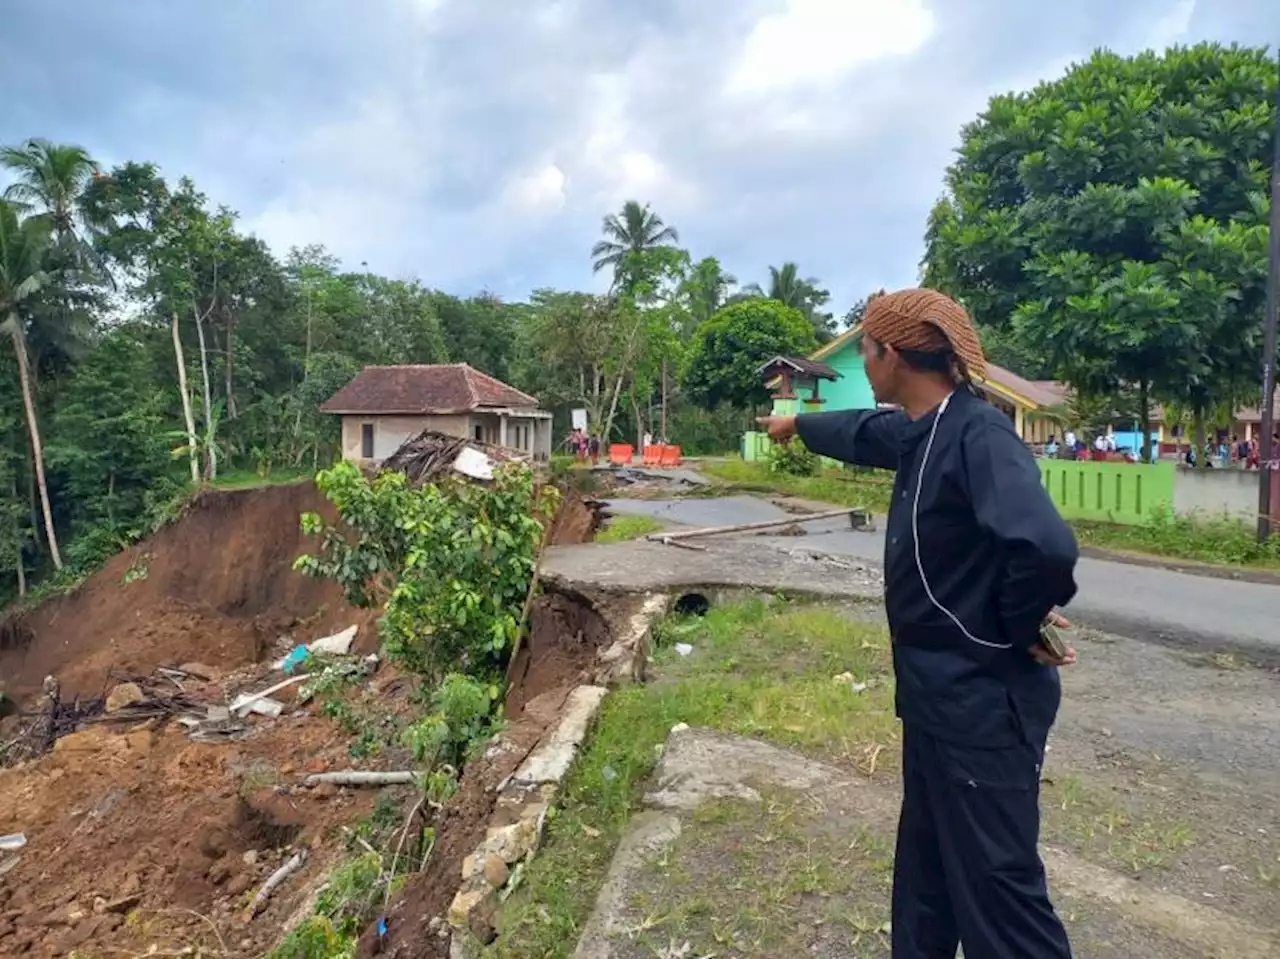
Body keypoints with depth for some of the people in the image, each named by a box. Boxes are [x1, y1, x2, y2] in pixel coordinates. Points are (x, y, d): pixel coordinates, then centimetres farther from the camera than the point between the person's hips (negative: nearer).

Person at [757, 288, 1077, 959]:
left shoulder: (977, 434, -22)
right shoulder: (919, 431, 6)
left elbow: (1045, 545, -37)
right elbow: (861, 431, 28)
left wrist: (1019, 632, -20)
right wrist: (798, 425, 45)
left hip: (982, 699, -9)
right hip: (935, 690, 9)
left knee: (994, 880, 1)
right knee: (926, 866, 23)